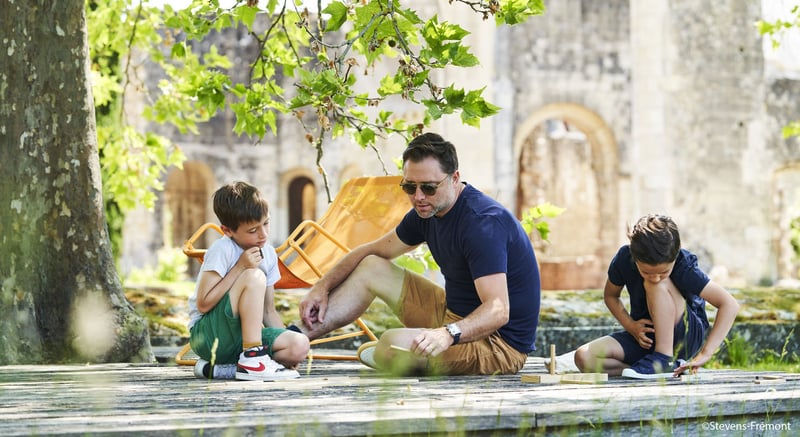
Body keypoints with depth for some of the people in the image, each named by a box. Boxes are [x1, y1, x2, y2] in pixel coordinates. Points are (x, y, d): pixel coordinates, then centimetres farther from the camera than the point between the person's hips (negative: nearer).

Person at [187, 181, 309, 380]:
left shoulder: (268, 254, 7)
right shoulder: (222, 250, -14)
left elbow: (268, 311, 14)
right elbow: (203, 304, -21)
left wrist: (289, 342, -2)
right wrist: (240, 267, -21)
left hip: (240, 338, 7)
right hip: (208, 335, -7)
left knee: (300, 346, -19)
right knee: (254, 277, -26)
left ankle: (215, 368, -13)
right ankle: (252, 358, -25)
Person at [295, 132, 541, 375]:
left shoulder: (483, 223, -25)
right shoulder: (427, 211, 4)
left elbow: (498, 310, -33)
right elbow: (373, 251, 19)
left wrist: (449, 334, -49)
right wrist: (322, 287, 9)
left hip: (502, 343, -10)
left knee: (394, 343, -32)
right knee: (371, 267, 12)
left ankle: (372, 355, 3)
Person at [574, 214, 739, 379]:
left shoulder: (684, 267, -24)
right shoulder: (623, 259, -14)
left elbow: (730, 305, -25)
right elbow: (610, 296, 6)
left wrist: (705, 354, -31)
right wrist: (630, 325, -13)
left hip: (687, 337, -5)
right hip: (645, 338, 5)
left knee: (658, 286, -30)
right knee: (583, 357, -21)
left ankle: (664, 358, -25)